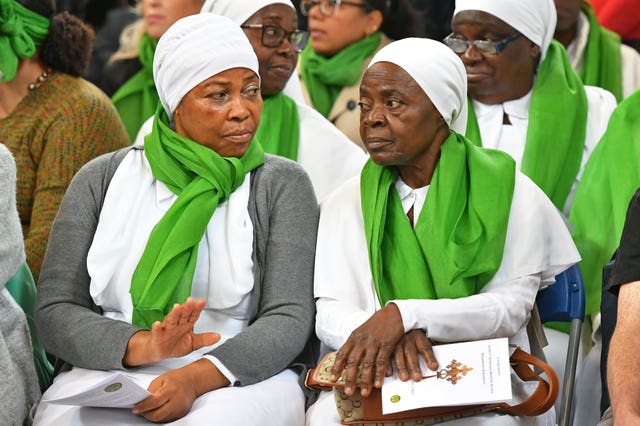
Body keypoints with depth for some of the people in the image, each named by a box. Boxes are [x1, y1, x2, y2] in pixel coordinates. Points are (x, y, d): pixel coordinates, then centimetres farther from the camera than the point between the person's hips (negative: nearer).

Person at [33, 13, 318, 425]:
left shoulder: (282, 184, 7)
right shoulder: (101, 180, 12)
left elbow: (290, 319, -3)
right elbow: (55, 311, 4)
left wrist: (198, 376, -22)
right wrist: (142, 345, -17)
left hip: (239, 380, -1)